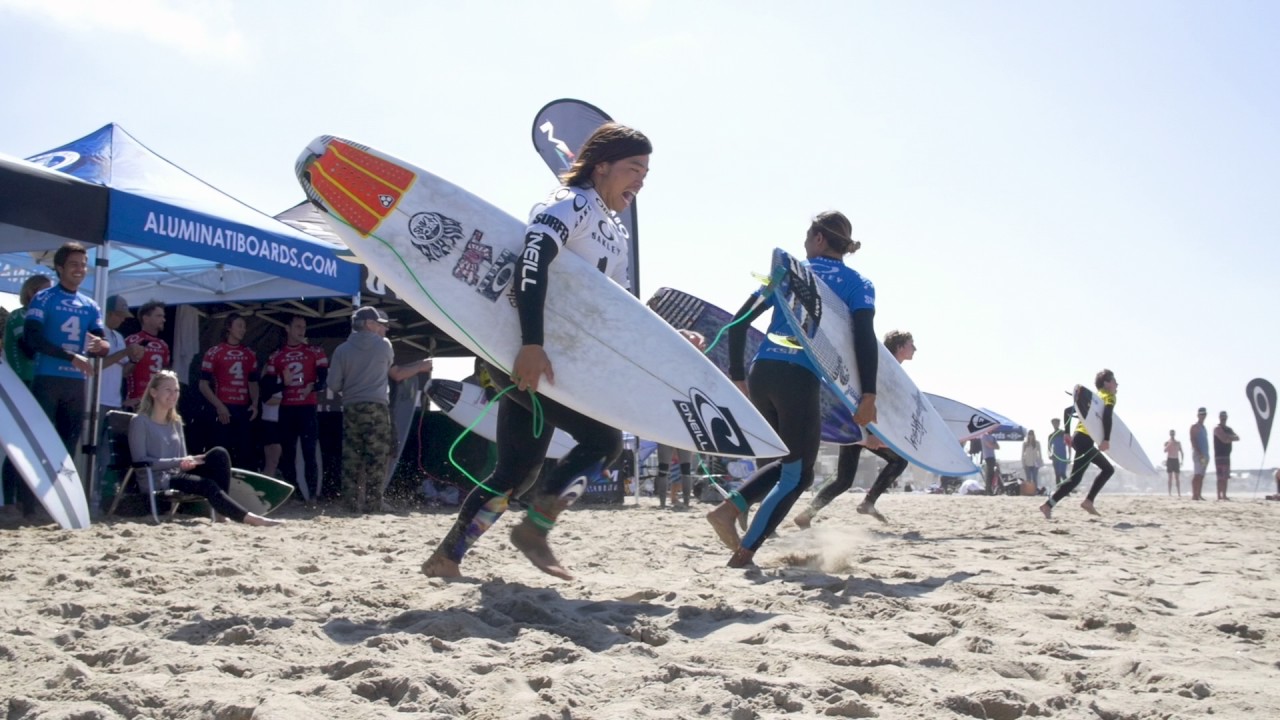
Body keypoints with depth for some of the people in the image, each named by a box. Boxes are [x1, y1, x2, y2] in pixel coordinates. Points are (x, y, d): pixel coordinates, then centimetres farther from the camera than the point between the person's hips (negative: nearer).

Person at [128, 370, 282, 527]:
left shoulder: (176, 422, 17)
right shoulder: (140, 421, -3)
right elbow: (140, 460, -13)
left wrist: (190, 462, -8)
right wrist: (178, 462, -22)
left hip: (177, 475, 7)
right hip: (156, 483, -7)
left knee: (219, 454, -16)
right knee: (207, 485, -30)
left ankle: (222, 510, -22)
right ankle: (248, 518, -31)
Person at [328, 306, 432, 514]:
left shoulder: (342, 350, 5)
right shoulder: (383, 345, 4)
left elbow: (334, 385, 1)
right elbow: (395, 374, 18)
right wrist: (421, 366, 33)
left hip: (351, 409, 2)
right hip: (377, 408, -2)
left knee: (352, 460, 7)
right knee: (377, 458, 1)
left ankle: (353, 504, 8)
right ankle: (373, 503, -3)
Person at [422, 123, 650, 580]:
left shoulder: (617, 234, 19)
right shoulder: (571, 203, -10)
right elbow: (532, 260, -27)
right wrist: (531, 345, -36)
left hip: (550, 366, 9)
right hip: (518, 353, -9)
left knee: (518, 473, 11)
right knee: (602, 439, -14)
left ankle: (447, 556, 20)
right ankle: (534, 528, -8)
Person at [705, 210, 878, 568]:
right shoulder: (857, 283, 8)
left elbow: (740, 320, 12)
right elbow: (865, 336, -9)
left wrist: (737, 376, 16)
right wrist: (868, 395, -11)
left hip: (760, 375, 5)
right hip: (800, 379, -5)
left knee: (789, 463, 23)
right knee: (797, 475, 7)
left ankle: (729, 508, 4)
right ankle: (744, 552, -2)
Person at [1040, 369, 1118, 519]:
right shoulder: (1109, 396, -1)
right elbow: (1107, 415, -23)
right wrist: (1106, 439, -29)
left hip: (1079, 437, 9)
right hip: (1085, 440, -9)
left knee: (1108, 469, 18)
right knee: (1075, 478, -10)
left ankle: (1088, 501, 11)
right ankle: (1048, 505, -13)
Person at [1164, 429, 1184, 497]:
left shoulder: (1178, 443, 10)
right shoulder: (1167, 442, 4)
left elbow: (1181, 452, 11)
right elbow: (1165, 451, -12)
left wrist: (1182, 461, 2)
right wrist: (1169, 444, -22)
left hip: (1176, 460, 2)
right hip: (1169, 460, -2)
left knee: (1177, 478, -2)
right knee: (1170, 477, -3)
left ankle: (1179, 493, -2)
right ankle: (1170, 493, -3)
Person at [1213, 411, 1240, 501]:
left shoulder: (1229, 429, 20)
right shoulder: (1218, 429, -6)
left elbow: (1237, 438, 7)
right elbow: (1224, 440, -19)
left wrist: (1228, 437, -9)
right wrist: (1232, 437, -2)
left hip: (1227, 455, 9)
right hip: (1219, 455, -9)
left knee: (1226, 477, 8)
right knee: (1221, 477, -12)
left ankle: (1224, 495, 12)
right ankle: (1219, 495, -13)